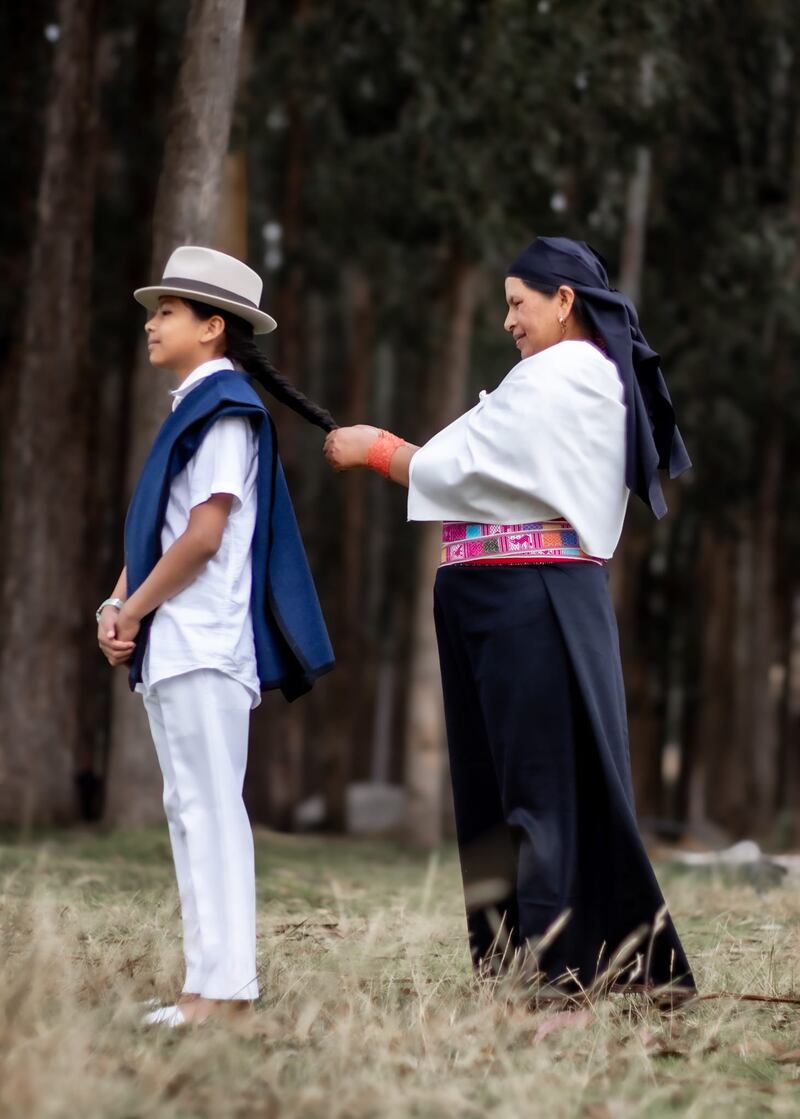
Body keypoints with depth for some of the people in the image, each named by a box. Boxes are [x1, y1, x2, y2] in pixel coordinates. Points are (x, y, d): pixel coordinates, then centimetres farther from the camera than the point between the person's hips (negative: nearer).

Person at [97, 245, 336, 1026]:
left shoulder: (226, 408, -8)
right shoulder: (190, 408, 19)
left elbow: (204, 535, -16)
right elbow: (149, 526, 16)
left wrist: (134, 609, -8)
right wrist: (118, 608, 2)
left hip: (204, 641, -10)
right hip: (169, 643, 10)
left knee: (209, 807, -10)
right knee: (189, 810, 9)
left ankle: (222, 986, -10)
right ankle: (208, 982, 12)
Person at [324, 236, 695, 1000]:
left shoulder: (557, 378, -11)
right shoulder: (601, 378, 19)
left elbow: (461, 466, -10)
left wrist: (374, 450, 3)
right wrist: (396, 452, 11)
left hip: (526, 602, -10)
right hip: (543, 599, 10)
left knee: (539, 782, -7)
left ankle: (551, 962, -4)